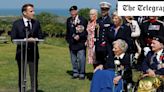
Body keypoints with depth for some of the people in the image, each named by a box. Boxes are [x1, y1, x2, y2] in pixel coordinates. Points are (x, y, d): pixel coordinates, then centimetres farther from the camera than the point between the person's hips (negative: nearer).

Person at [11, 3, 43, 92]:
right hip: (21, 52, -2)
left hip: (33, 52, 2)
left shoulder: (36, 23, 7)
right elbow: (13, 38, -7)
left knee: (34, 75, 4)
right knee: (21, 75, 9)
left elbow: (40, 37, 7)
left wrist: (35, 39, -15)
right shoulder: (16, 23, -2)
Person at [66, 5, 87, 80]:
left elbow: (86, 31, -6)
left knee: (81, 59, -6)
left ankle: (82, 73, 4)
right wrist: (68, 39, 11)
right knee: (73, 59, 9)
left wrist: (79, 36, -18)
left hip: (81, 43, -4)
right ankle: (75, 73, 19)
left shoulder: (83, 20, -3)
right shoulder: (68, 20, 12)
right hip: (72, 43, 5)